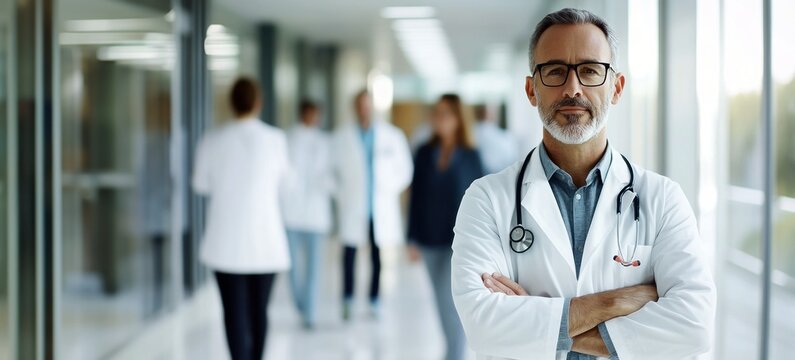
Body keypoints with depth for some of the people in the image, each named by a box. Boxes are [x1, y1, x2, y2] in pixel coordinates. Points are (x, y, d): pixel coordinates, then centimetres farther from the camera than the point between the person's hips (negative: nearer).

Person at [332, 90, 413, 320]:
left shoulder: (392, 136, 4)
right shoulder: (342, 137, 2)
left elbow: (404, 169, 10)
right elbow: (333, 169, 5)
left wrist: (389, 189, 1)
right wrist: (341, 193, -3)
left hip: (381, 207, 1)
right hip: (353, 206, -1)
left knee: (378, 256, 2)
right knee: (350, 253, -5)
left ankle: (374, 302, 12)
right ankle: (347, 303, 1)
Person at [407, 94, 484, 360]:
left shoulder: (470, 156, -5)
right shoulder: (424, 154, 2)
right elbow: (416, 197, 5)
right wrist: (413, 239, 3)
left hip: (460, 241, -4)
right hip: (430, 240, 4)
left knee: (452, 302, -12)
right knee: (444, 303, 12)